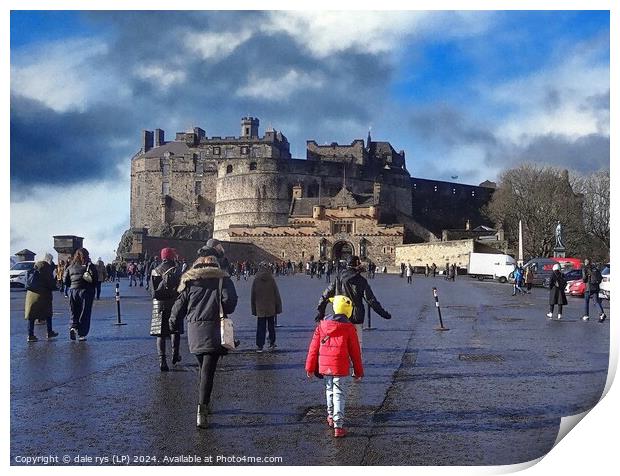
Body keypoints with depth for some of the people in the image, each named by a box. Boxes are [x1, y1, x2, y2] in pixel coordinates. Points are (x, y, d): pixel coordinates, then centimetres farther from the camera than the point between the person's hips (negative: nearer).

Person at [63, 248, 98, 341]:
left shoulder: (71, 267, 6)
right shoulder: (89, 265, -5)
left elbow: (65, 281, 6)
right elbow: (94, 279, -12)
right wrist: (92, 288, 5)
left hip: (73, 291, 3)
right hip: (86, 291, -3)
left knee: (74, 312, 16)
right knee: (85, 313, 4)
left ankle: (73, 326, -9)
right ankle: (81, 334, 2)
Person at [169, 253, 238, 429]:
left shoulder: (189, 282, 9)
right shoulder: (222, 279, 2)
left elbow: (179, 306, 9)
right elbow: (229, 301, -10)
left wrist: (173, 325, 23)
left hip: (194, 332, 3)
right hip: (213, 331, -3)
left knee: (203, 368, 21)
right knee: (208, 371, -7)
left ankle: (204, 404, 28)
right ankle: (202, 408, -20)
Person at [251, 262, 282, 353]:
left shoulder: (256, 280, -4)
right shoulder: (271, 279, -6)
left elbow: (252, 296, 2)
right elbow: (276, 294, -3)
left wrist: (254, 309, 10)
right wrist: (278, 308, 5)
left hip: (260, 309, 0)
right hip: (271, 308, 0)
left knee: (260, 328, 4)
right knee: (271, 327, 12)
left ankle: (259, 346, 0)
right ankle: (272, 344, 18)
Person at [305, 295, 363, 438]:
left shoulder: (322, 325, 2)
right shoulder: (349, 328, -7)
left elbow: (314, 347, 4)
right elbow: (355, 352, -2)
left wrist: (310, 367, 12)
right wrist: (358, 371, 8)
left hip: (324, 366, 4)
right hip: (340, 367, -4)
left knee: (329, 389, 24)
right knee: (339, 395, 0)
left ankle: (331, 417, 41)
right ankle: (338, 426, -5)